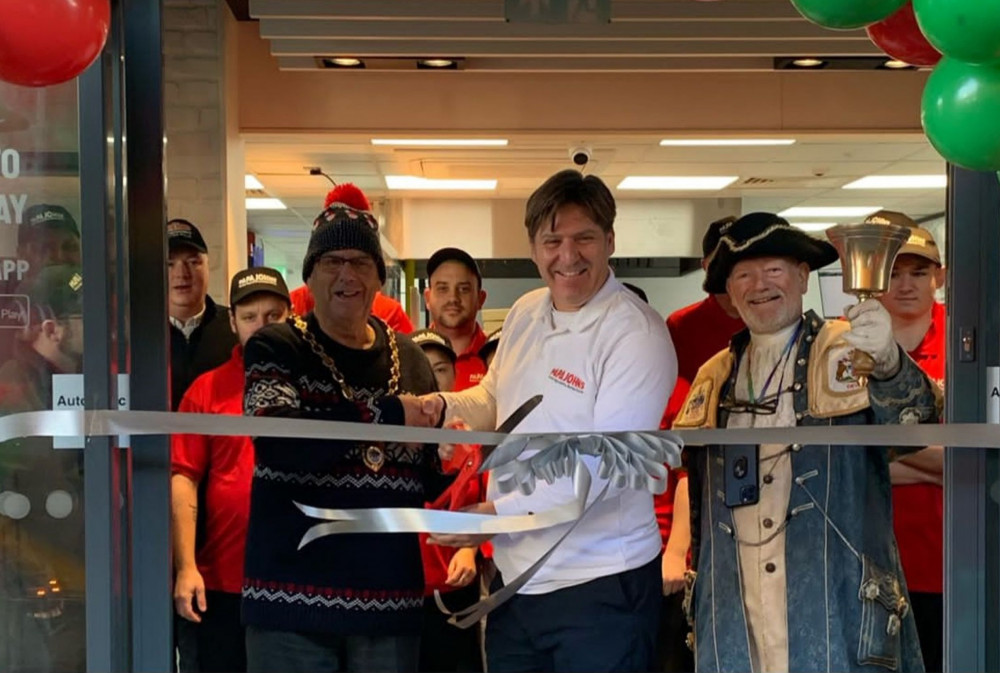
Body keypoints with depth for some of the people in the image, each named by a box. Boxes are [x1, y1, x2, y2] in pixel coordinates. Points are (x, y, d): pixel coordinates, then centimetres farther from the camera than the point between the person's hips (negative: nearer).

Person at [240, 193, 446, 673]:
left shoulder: (408, 358, 11)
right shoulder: (274, 349, 0)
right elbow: (278, 442, -19)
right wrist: (387, 415, -18)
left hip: (390, 597, 4)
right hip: (292, 594, -3)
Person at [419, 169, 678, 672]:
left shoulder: (636, 333, -16)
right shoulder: (524, 313, 6)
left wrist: (501, 513, -21)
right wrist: (442, 406, 0)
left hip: (601, 584, -6)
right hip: (514, 573, 7)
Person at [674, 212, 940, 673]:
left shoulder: (849, 351, -1)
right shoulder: (714, 377, 14)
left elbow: (915, 426, -18)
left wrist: (887, 363, -36)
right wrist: (686, 569, 12)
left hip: (834, 606, -4)